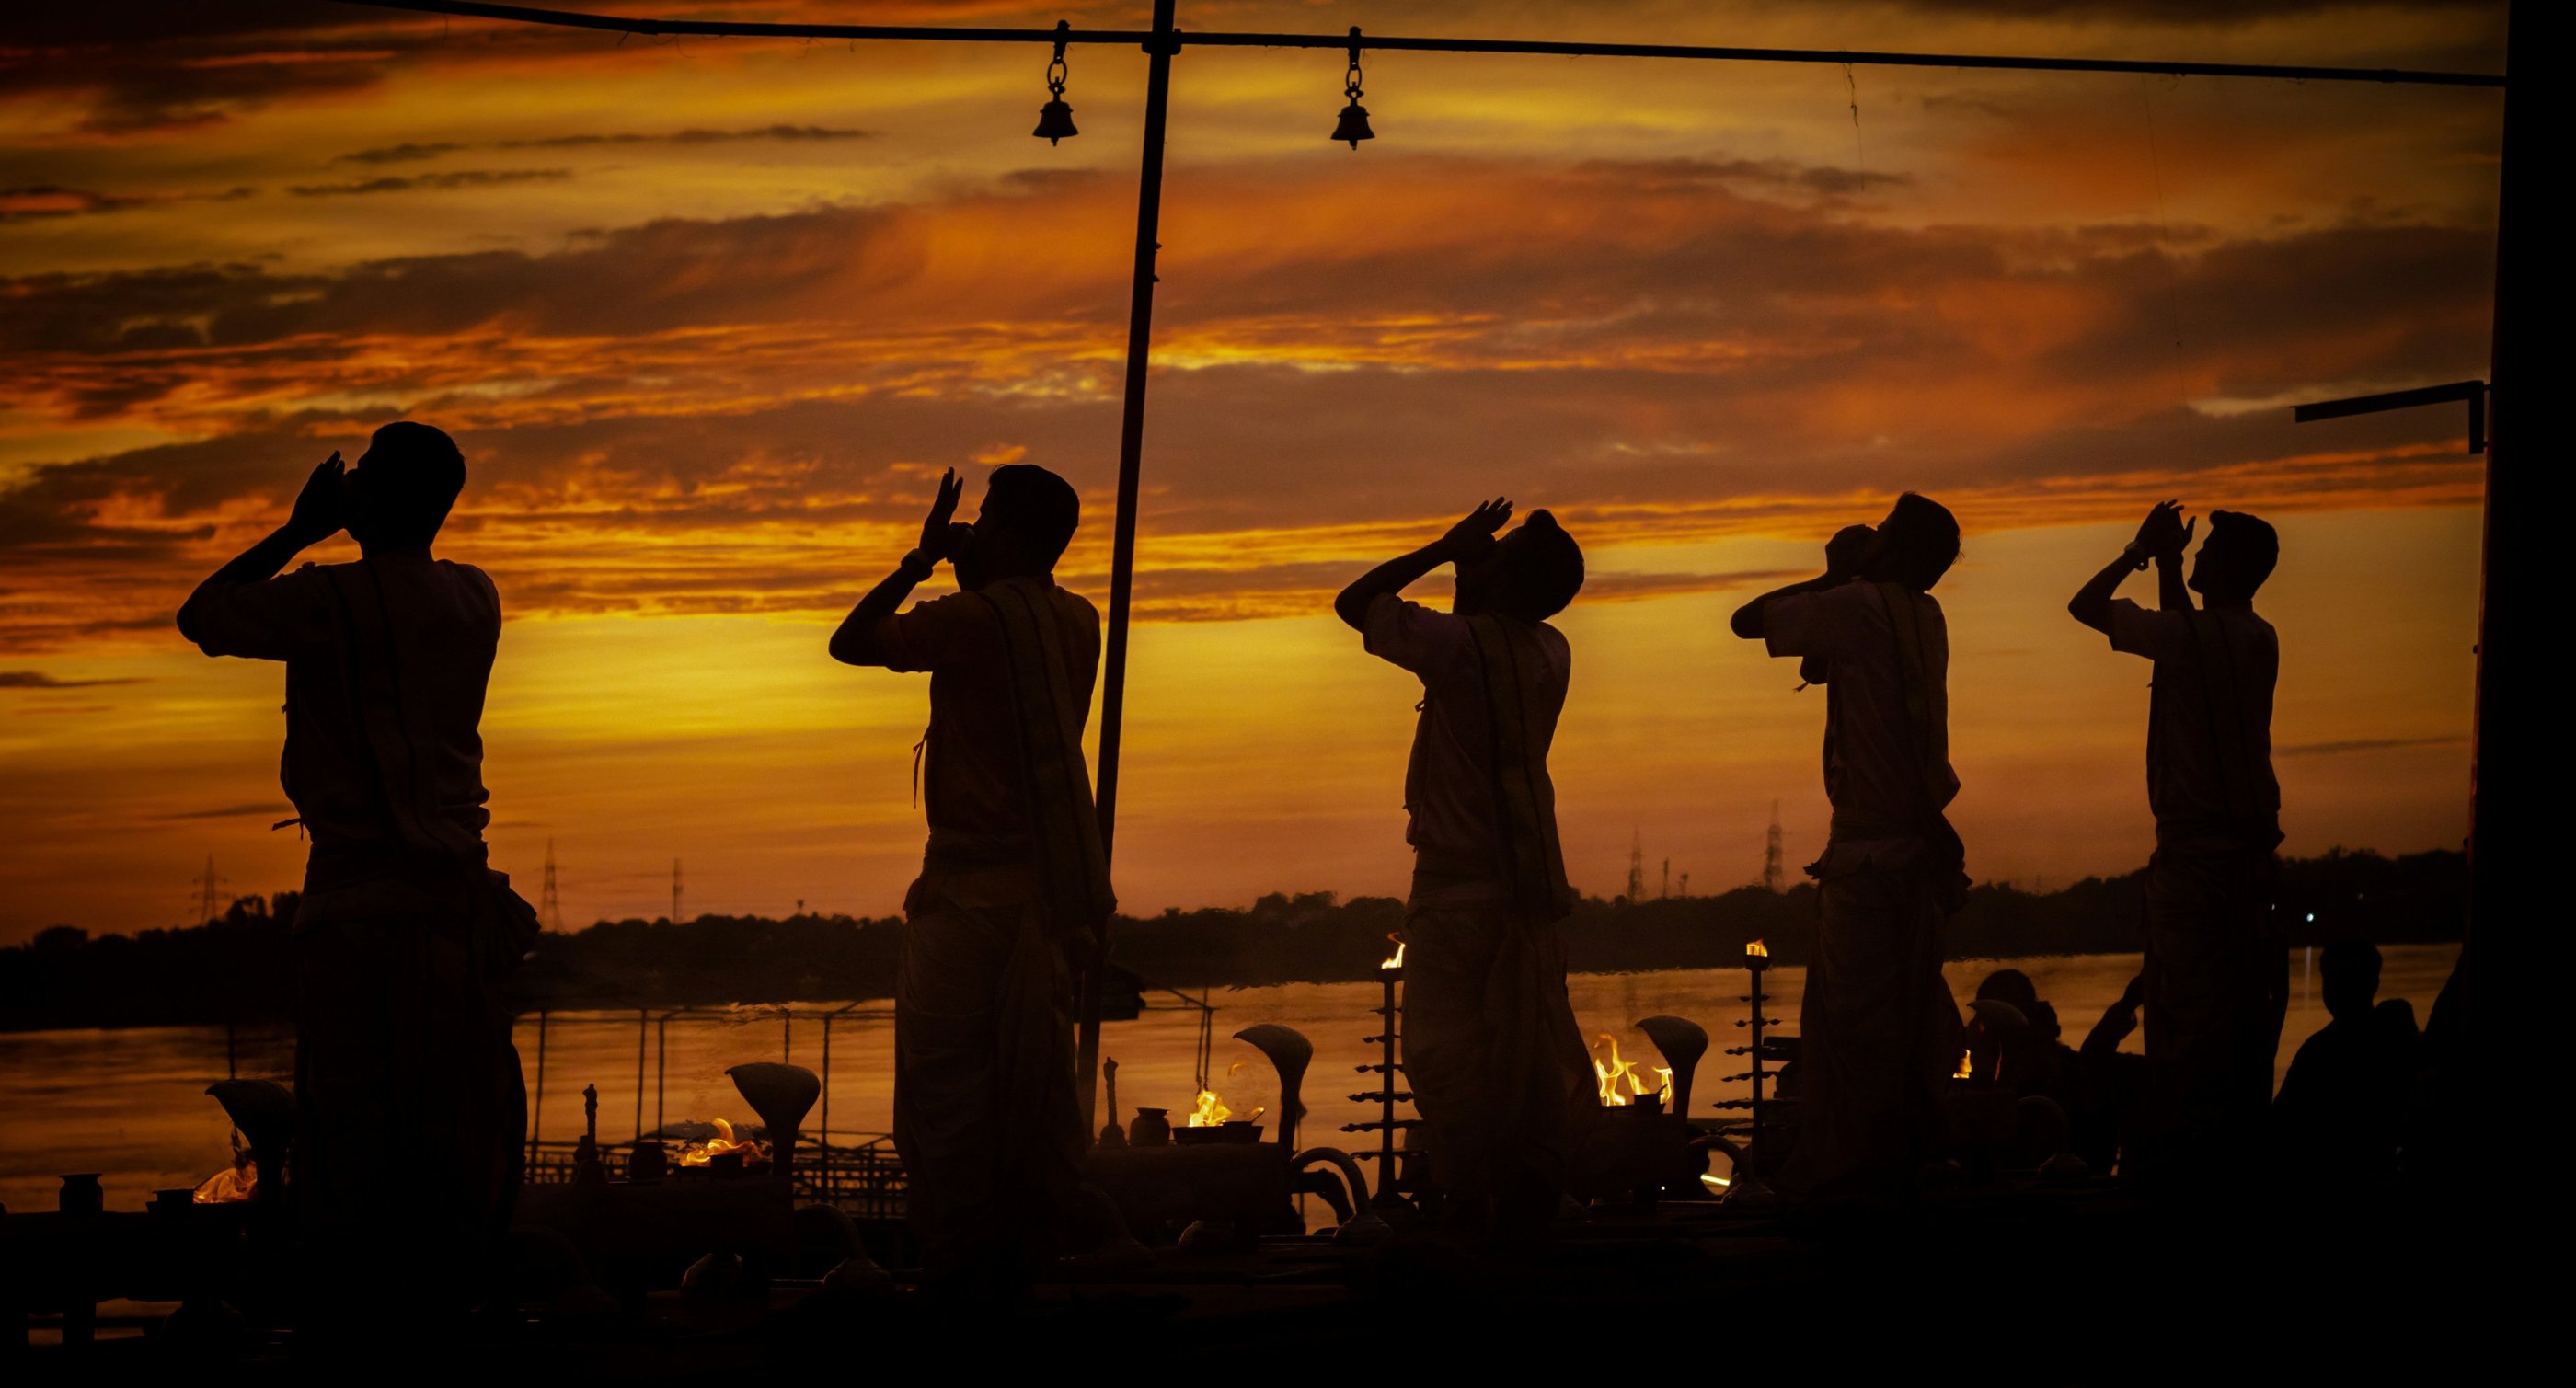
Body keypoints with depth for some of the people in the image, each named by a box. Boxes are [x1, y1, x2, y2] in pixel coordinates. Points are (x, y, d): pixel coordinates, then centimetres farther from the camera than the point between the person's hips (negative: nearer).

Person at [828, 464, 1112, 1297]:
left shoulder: (978, 619, -15)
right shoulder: (1076, 623, 8)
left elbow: (851, 642, -6)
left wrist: (922, 559, 0)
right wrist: (968, 574, 20)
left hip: (974, 888, -8)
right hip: (1052, 881, 8)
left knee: (945, 1075, -3)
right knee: (1037, 1079, 12)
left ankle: (959, 1262, -4)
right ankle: (1036, 1256, 15)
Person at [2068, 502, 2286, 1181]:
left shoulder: (2187, 633, -12)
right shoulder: (2260, 640, 10)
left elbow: (2084, 606, -2)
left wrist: (2138, 552, 8)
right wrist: (2166, 563, 27)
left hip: (2193, 843, -7)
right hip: (2253, 842, 7)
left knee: (2187, 1005, -6)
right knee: (2246, 1003, 9)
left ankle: (2189, 1147, -8)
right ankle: (2244, 1135, 12)